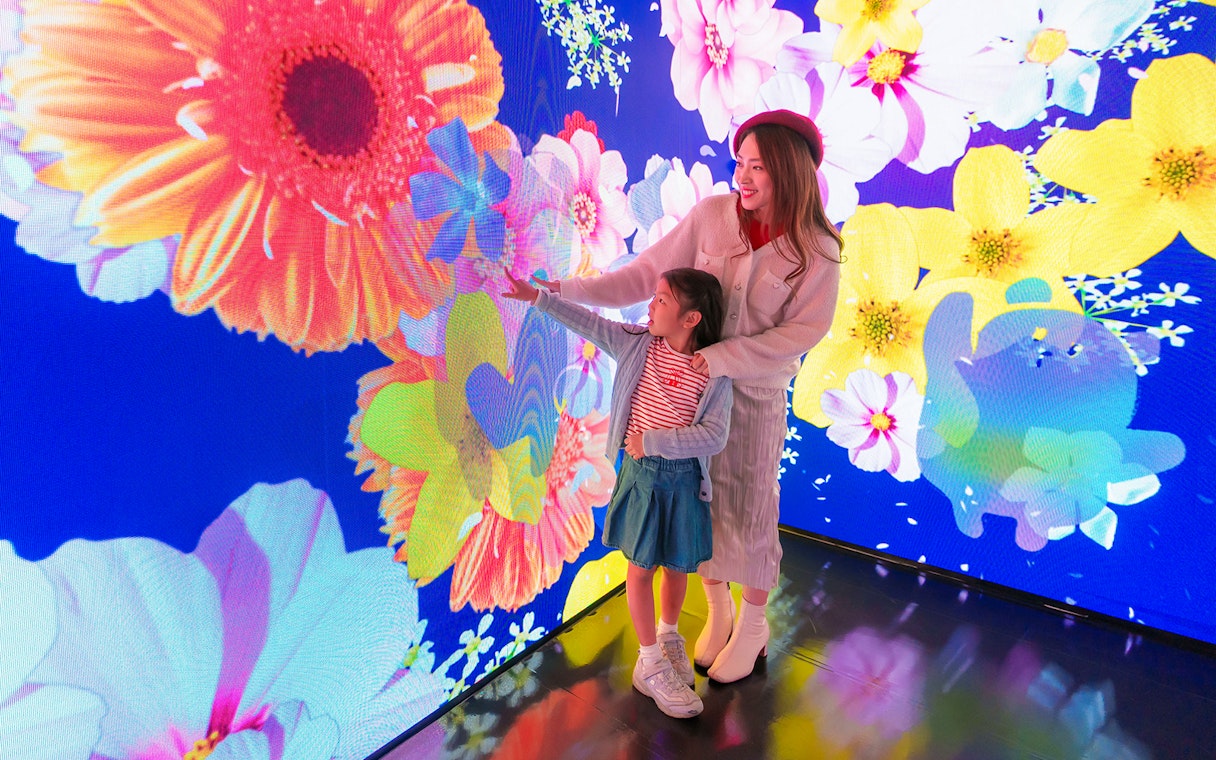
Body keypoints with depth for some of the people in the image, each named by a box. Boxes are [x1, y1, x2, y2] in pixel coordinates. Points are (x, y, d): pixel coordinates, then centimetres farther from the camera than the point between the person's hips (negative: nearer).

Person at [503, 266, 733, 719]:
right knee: (642, 566, 8)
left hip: (684, 477, -1)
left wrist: (653, 441, -22)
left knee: (676, 564, 16)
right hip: (640, 472, 1)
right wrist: (539, 297, -3)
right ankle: (650, 664, 23)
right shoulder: (636, 344, -4)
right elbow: (588, 323, 0)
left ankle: (667, 635, 44)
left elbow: (714, 436, -21)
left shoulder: (714, 373, -12)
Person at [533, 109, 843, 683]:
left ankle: (753, 624, 34)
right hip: (691, 378, 2)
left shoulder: (817, 250, -12)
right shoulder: (712, 215, -8)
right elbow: (647, 274, -5)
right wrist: (567, 290, -11)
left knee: (749, 507, 9)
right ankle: (717, 610, 37)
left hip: (756, 391, -2)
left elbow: (805, 329, -14)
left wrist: (723, 357, -23)